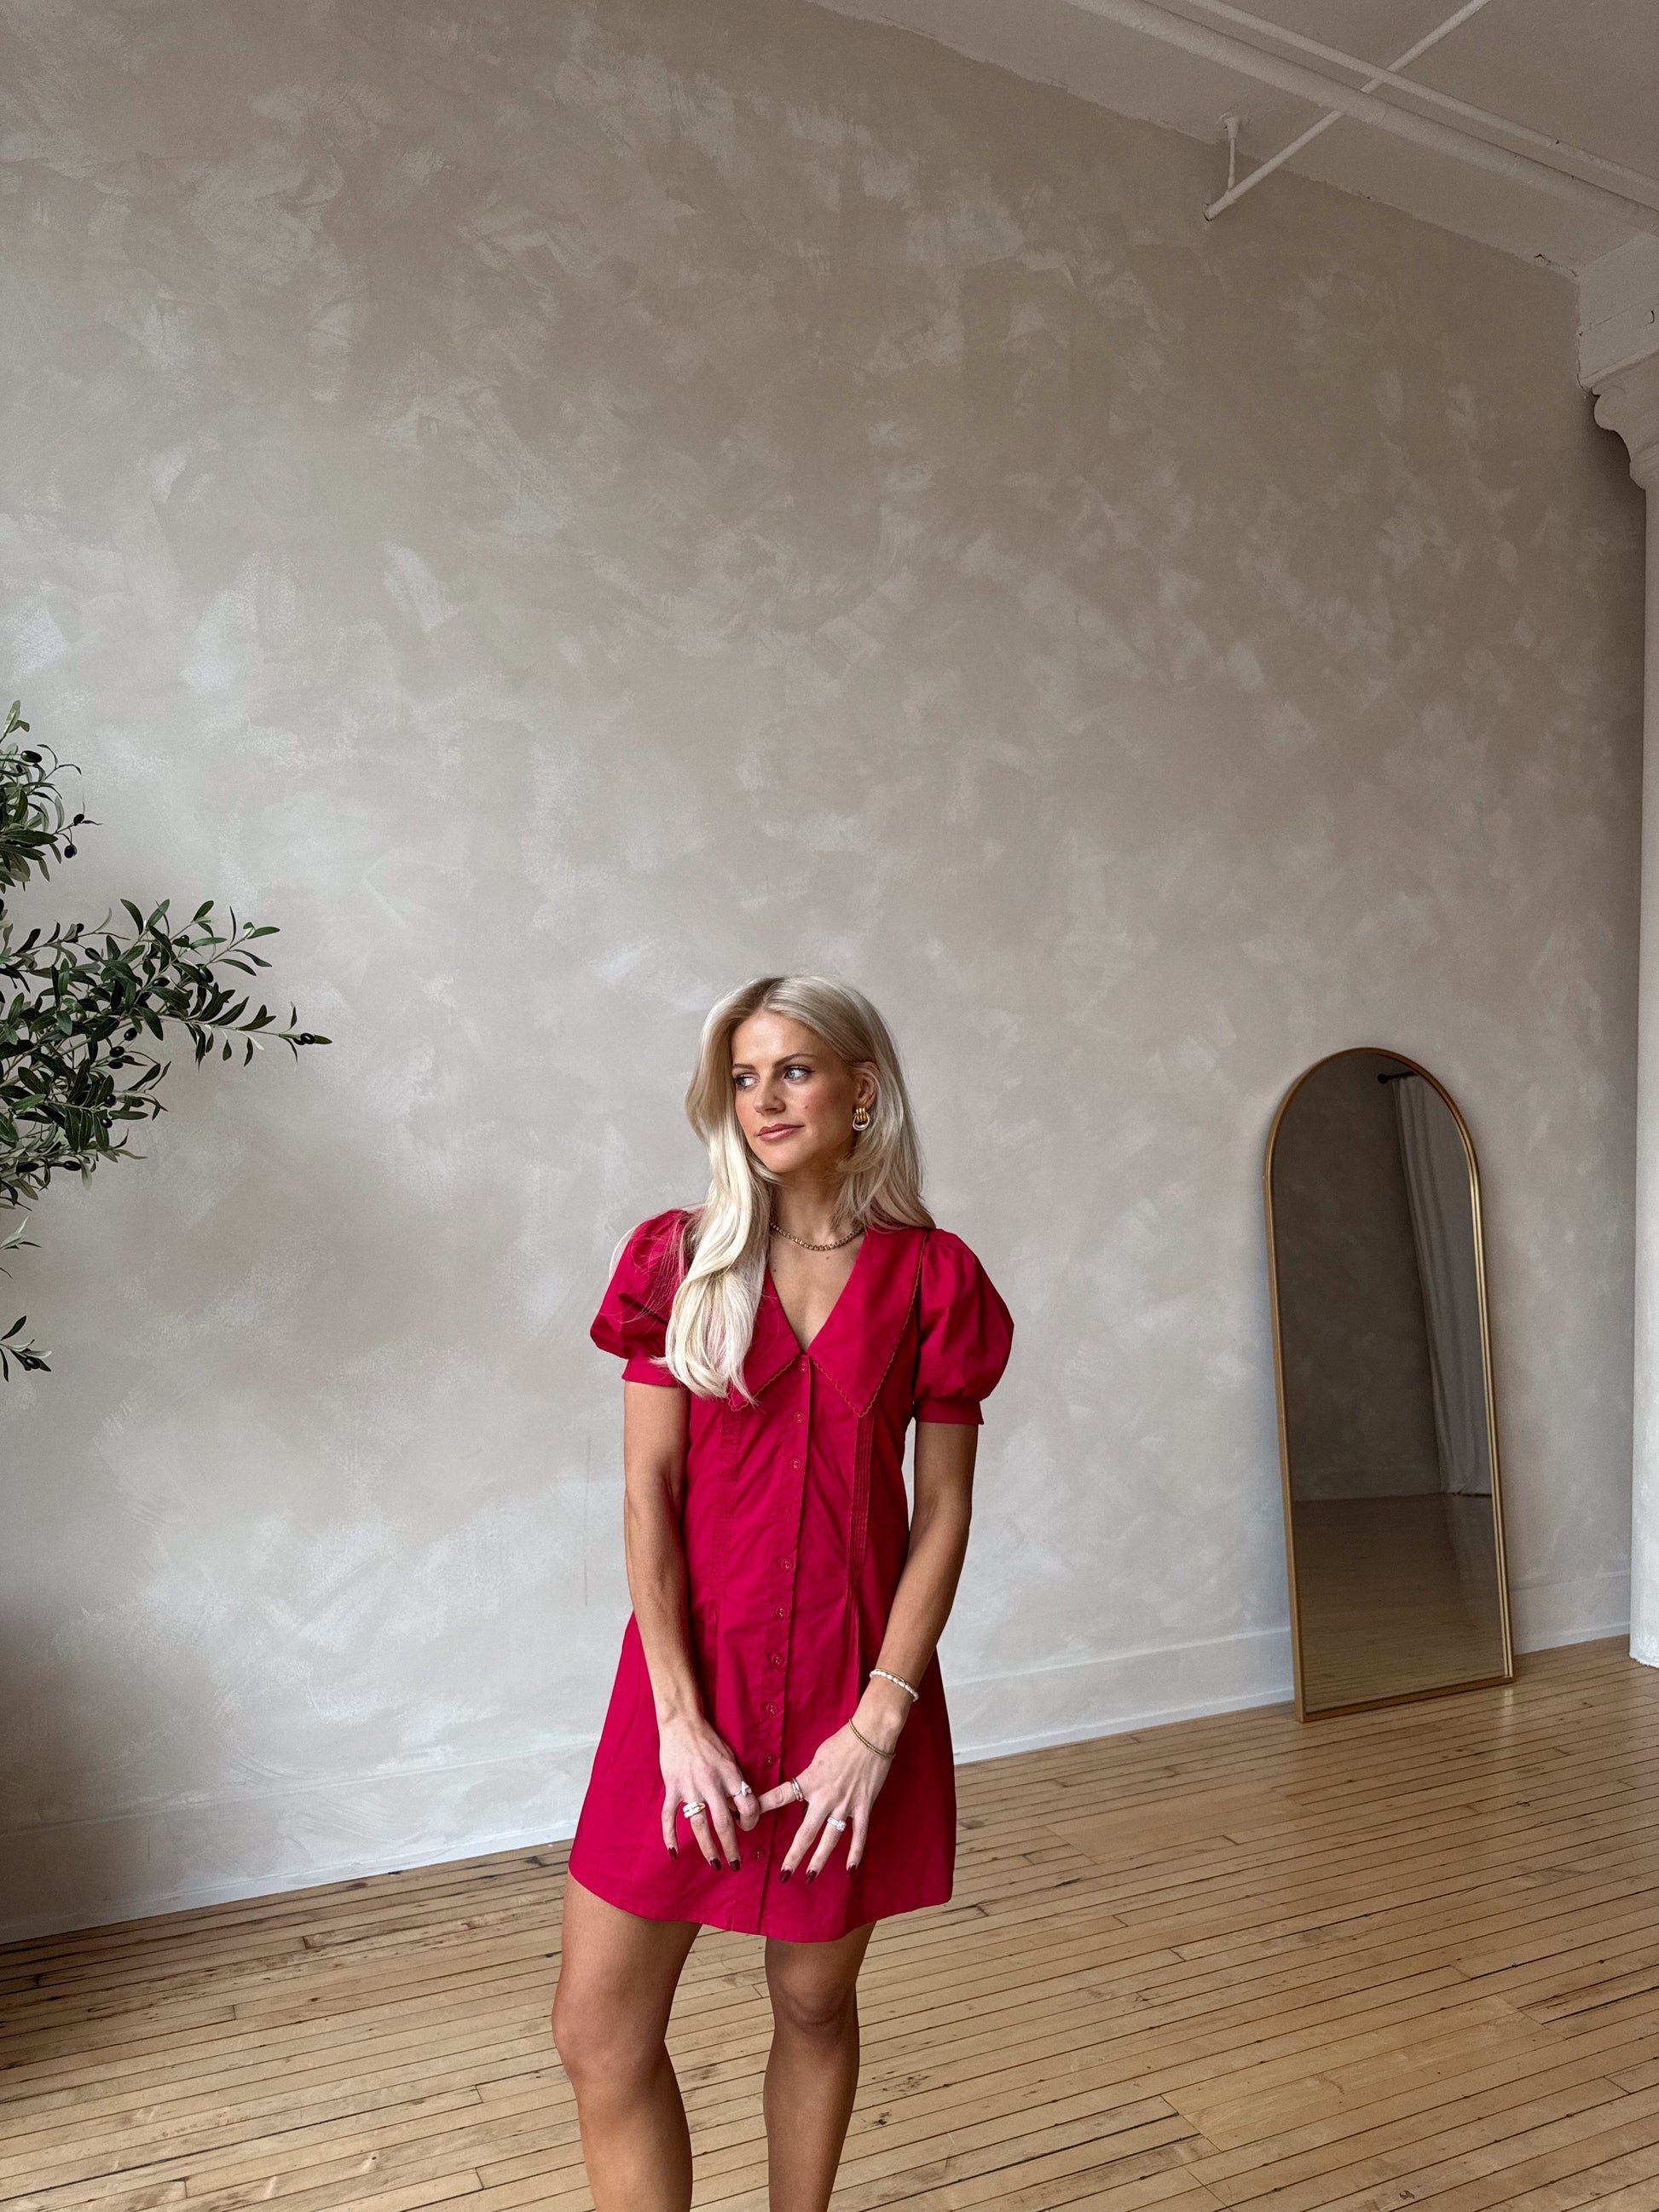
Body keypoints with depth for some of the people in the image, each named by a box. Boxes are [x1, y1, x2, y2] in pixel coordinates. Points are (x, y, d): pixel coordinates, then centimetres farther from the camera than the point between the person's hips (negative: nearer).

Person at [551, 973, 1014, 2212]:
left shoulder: (930, 1276, -2)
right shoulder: (685, 1257, 0)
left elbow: (943, 1510, -2)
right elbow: (648, 1489, -4)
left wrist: (876, 1724, -9)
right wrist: (679, 1716, -10)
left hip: (856, 1683, 0)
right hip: (693, 1674, 1)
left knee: (815, 2001, 14)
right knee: (599, 2031, 2)